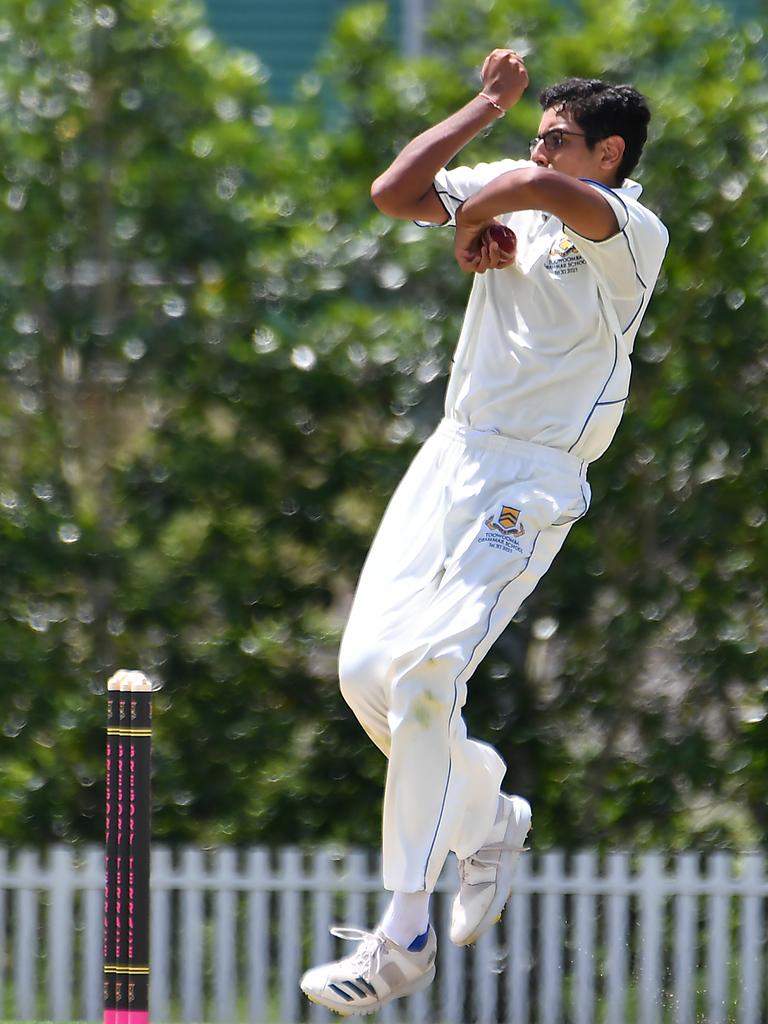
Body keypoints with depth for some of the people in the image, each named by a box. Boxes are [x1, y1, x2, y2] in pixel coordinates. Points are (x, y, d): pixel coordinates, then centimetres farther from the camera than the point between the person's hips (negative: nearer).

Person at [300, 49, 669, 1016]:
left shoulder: (632, 235, -13)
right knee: (368, 670, 2)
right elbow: (392, 192, 4)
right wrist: (488, 103, 7)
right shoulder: (506, 191, 11)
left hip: (527, 483, -8)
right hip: (451, 456, 8)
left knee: (426, 674, -19)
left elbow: (536, 190, -32)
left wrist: (470, 224, -13)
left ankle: (404, 936, -16)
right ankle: (489, 817, 28)